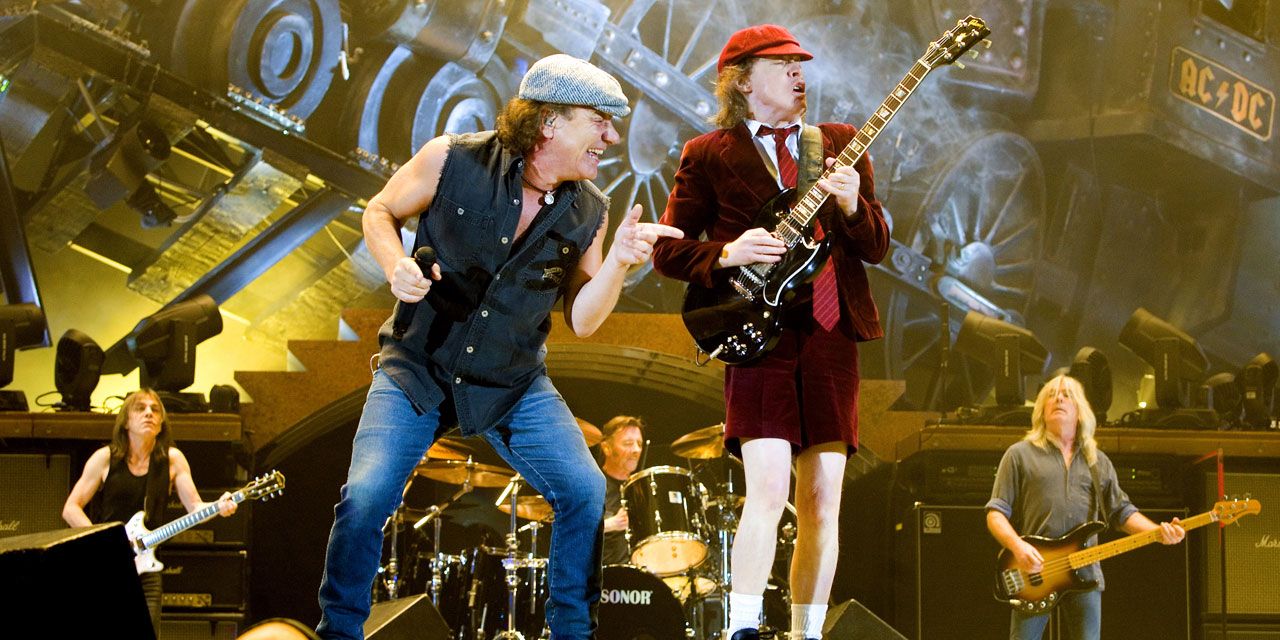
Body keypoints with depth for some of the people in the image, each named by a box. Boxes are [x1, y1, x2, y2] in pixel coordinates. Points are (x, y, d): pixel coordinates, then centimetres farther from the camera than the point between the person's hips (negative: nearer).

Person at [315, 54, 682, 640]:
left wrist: (617, 262, -18)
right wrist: (396, 267, -18)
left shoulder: (588, 212, -4)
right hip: (418, 368, -3)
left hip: (513, 383, 3)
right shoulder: (453, 161, -13)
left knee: (586, 492, -11)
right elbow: (380, 212, 2)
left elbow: (581, 320, -1)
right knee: (365, 495, -18)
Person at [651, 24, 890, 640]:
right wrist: (728, 255, -12)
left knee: (822, 499, 3)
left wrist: (853, 206, -9)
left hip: (831, 334, 4)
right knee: (768, 485, -17)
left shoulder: (841, 144, 16)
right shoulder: (708, 155, 7)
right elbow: (668, 250, 6)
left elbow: (877, 247, 12)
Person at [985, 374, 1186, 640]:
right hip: (1033, 573, -3)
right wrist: (1017, 547, -18)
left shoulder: (1098, 461, 19)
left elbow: (1121, 511, 16)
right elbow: (996, 513, 1)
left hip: (1085, 575, 3)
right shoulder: (1020, 455, 6)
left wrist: (1160, 531, -2)